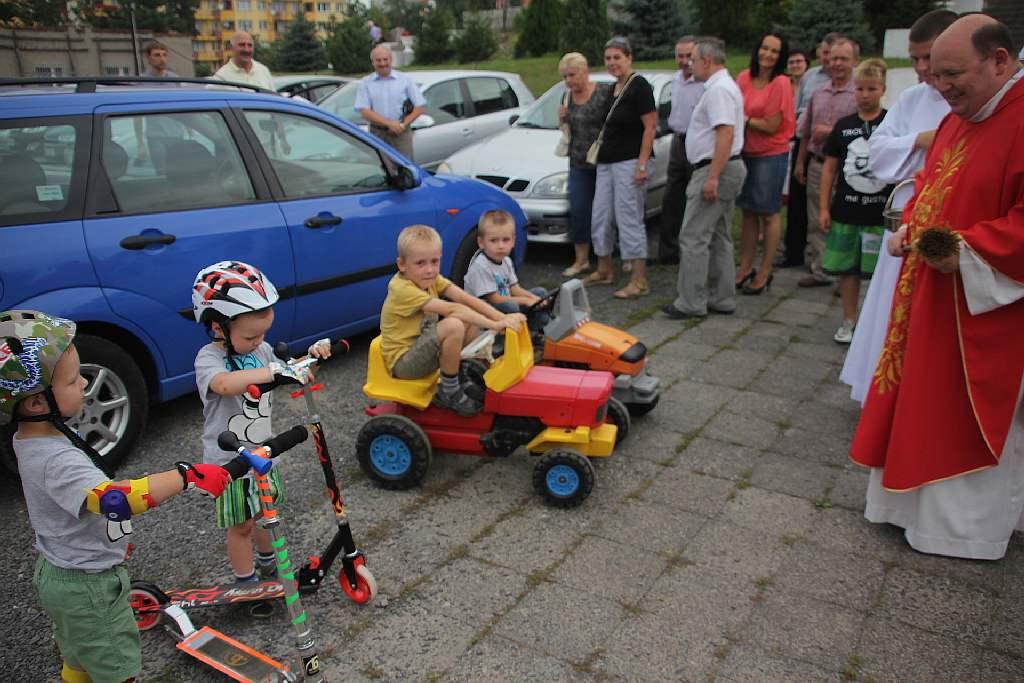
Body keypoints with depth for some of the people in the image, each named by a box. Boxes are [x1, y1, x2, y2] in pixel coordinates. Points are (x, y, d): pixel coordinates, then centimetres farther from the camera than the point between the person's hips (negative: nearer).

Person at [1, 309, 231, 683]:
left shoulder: (32, 441, -2)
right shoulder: (57, 460, -35)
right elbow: (114, 498, -53)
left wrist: (112, 536, 23)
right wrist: (188, 475, -52)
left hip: (60, 572, 9)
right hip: (88, 587, -9)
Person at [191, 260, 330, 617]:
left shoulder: (261, 349, -2)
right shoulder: (209, 358, -23)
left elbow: (288, 375, 8)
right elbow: (226, 384, -45)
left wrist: (309, 355, -12)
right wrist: (275, 370, -52)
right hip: (230, 461, -6)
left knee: (265, 512, 24)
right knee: (241, 526, 9)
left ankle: (268, 562, 47)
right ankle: (248, 585, 28)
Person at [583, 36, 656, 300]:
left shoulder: (639, 85, -10)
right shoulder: (613, 89, 16)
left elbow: (650, 127, -15)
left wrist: (642, 165, -21)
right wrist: (602, 135, 11)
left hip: (629, 162, -9)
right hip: (606, 162, 9)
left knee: (630, 219, -8)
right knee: (600, 218, 11)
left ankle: (639, 280, -2)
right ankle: (604, 270, 26)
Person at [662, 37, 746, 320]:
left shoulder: (718, 89, -15)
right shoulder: (725, 85, 19)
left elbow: (726, 134, -25)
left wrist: (712, 176, -27)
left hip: (714, 169, -11)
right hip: (728, 169, 11)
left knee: (693, 237, -9)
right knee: (719, 238, 13)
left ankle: (691, 303, -6)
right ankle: (722, 299, 19)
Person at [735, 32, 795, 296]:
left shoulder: (780, 83, -12)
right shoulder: (744, 77, 3)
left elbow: (771, 126, -15)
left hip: (771, 155, -5)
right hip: (745, 153, 6)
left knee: (768, 214, 3)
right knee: (748, 212, 12)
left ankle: (764, 272, 12)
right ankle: (745, 268, 21)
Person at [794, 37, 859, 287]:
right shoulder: (818, 93, 13)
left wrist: (831, 132, -14)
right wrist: (800, 162, 17)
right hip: (817, 164, 6)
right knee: (816, 222, 10)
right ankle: (819, 270, 20)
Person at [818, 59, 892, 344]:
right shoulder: (844, 126, 6)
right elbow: (829, 168, 9)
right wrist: (824, 207, 5)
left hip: (881, 212, -2)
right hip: (846, 211, 3)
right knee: (847, 269, 9)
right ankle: (849, 321, 22)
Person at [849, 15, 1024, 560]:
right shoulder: (958, 118, 10)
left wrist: (968, 254, -25)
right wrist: (910, 226, 4)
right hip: (931, 289, 9)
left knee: (968, 414, 3)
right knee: (926, 398, 17)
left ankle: (966, 526, 21)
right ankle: (925, 498, 34)